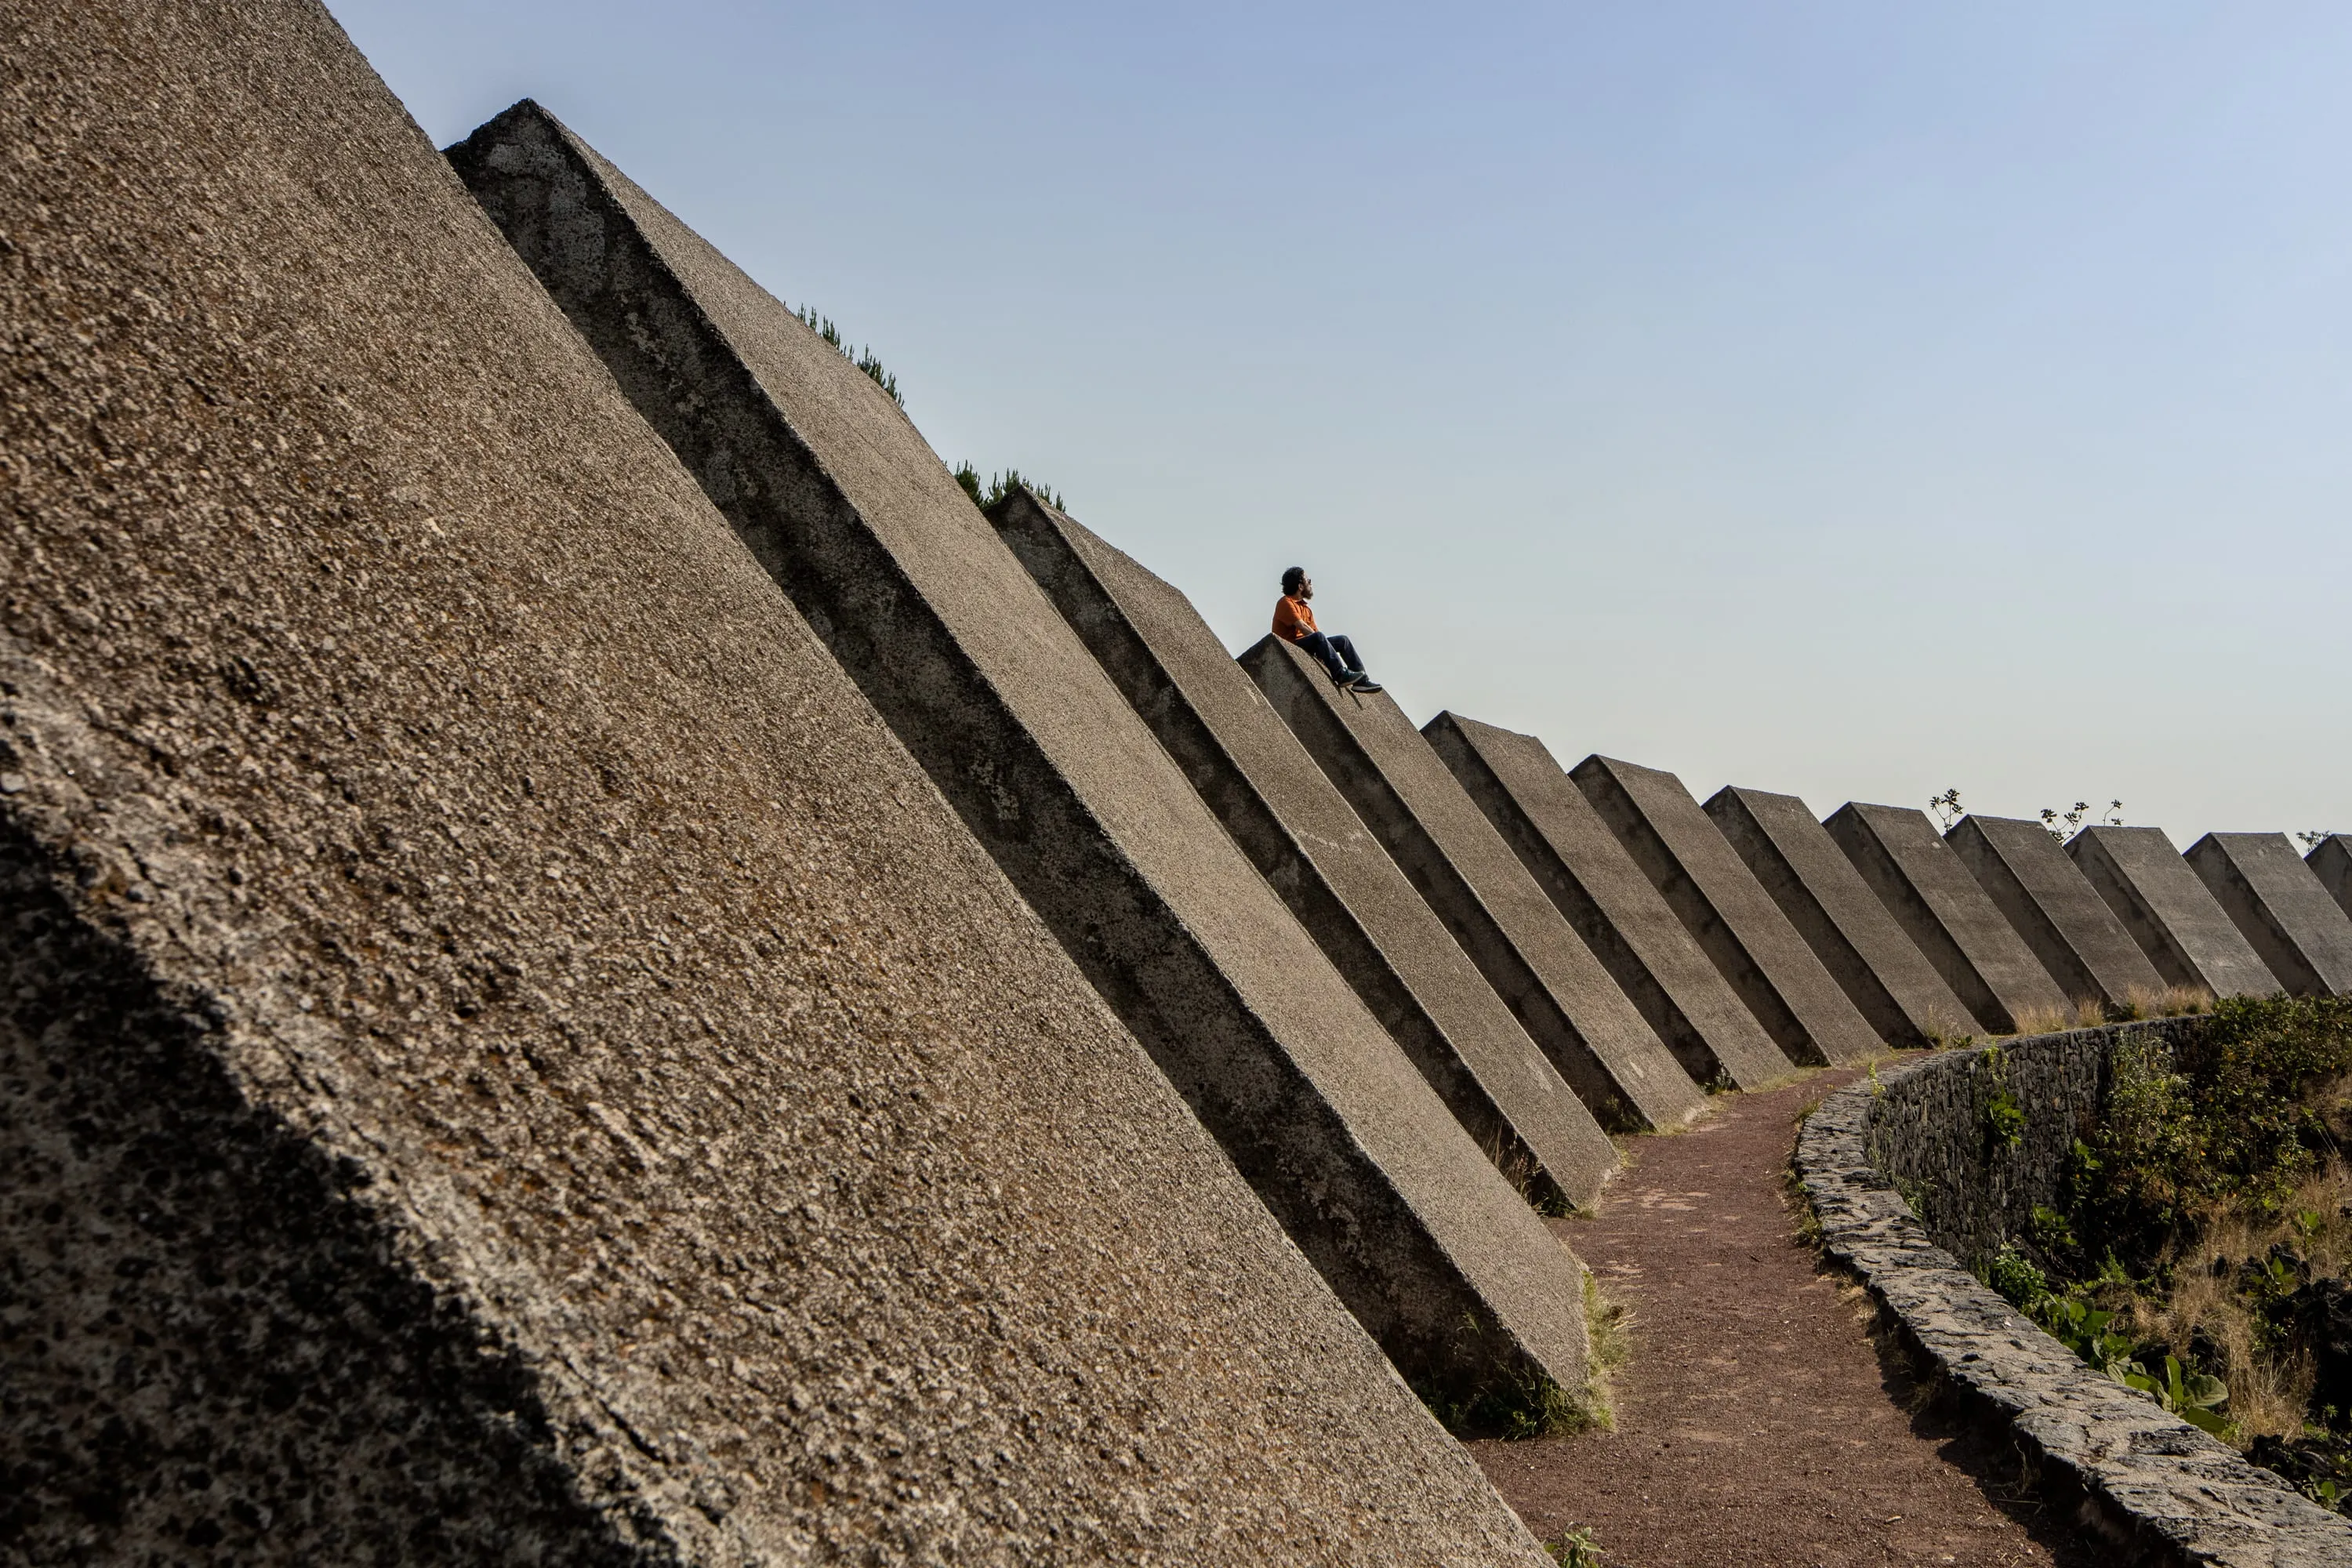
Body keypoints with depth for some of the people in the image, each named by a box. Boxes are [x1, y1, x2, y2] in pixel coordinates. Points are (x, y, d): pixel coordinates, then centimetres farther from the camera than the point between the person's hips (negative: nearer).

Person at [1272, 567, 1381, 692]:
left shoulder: (1305, 608, 23)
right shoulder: (1286, 603, -6)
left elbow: (1315, 630, 14)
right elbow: (1302, 627, -17)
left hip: (1307, 645, 9)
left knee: (1342, 640, 1)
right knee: (1319, 637, -35)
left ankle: (1361, 680, -8)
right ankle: (1341, 675, -42)